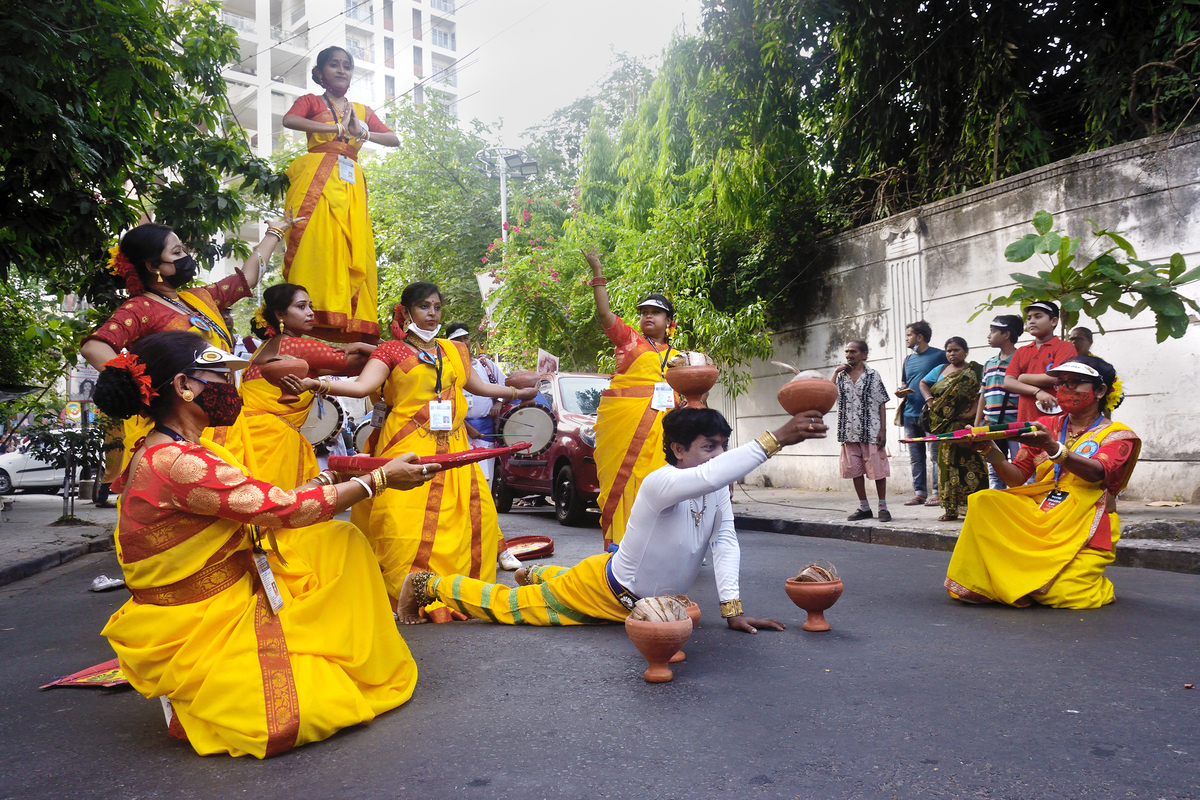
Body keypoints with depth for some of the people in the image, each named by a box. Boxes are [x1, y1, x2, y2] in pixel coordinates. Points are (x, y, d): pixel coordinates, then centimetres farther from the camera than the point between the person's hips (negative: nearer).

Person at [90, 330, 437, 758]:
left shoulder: (175, 453, 5)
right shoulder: (174, 464, -27)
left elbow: (260, 505, 11)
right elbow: (285, 510, -23)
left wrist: (329, 479, 13)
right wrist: (379, 479, -14)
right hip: (193, 636, -10)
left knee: (338, 539, 5)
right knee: (316, 708, -24)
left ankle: (377, 671, 12)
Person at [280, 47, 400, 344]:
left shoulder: (363, 110, 26)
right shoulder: (311, 101, 14)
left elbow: (395, 139, 14)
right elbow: (288, 120, -7)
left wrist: (363, 132, -3)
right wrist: (337, 128, -11)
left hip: (351, 183, 4)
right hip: (318, 177, -4)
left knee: (354, 250, -6)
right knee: (316, 241, -16)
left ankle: (352, 324, -8)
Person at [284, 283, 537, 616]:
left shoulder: (455, 351, 20)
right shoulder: (391, 351, 6)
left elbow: (479, 386, 32)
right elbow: (362, 386, -8)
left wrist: (519, 392, 40)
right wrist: (313, 383, -22)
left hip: (452, 449, 4)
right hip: (408, 448, -4)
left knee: (474, 516, -3)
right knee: (405, 521, -16)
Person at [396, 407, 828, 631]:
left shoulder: (718, 490, -11)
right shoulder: (660, 483, -35)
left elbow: (725, 542, -10)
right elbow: (709, 476, -54)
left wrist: (732, 609, -20)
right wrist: (776, 438, -60)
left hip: (646, 598, 8)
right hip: (605, 588, -7)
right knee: (508, 604, 5)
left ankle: (537, 574, 63)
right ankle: (426, 585, 23)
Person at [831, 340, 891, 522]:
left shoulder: (872, 375, 0)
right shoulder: (841, 375, 9)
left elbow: (882, 404, -2)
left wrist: (882, 430, -8)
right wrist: (836, 372, -5)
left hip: (871, 431, -4)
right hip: (849, 432, 4)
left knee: (878, 469, -1)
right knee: (854, 470, 8)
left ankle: (883, 507, 10)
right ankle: (864, 508, 19)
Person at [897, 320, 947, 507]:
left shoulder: (939, 356, -2)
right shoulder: (908, 359, 17)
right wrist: (901, 392, 3)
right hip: (910, 414, 7)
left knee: (935, 455, -4)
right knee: (915, 457, 9)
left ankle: (937, 492, 0)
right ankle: (919, 493, 15)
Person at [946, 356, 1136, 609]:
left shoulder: (1118, 435, 4)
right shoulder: (1046, 426, 15)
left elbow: (1096, 472, -19)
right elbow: (1017, 478, 6)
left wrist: (1052, 448, -37)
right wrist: (990, 451, -14)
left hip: (1082, 529, -3)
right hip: (1037, 518, 3)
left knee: (1061, 593, -25)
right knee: (983, 502, -23)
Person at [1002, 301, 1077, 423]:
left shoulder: (1064, 347, 4)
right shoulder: (1021, 352, 17)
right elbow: (1008, 382, 4)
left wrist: (1023, 378, 2)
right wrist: (1037, 392, -12)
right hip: (1025, 420, 4)